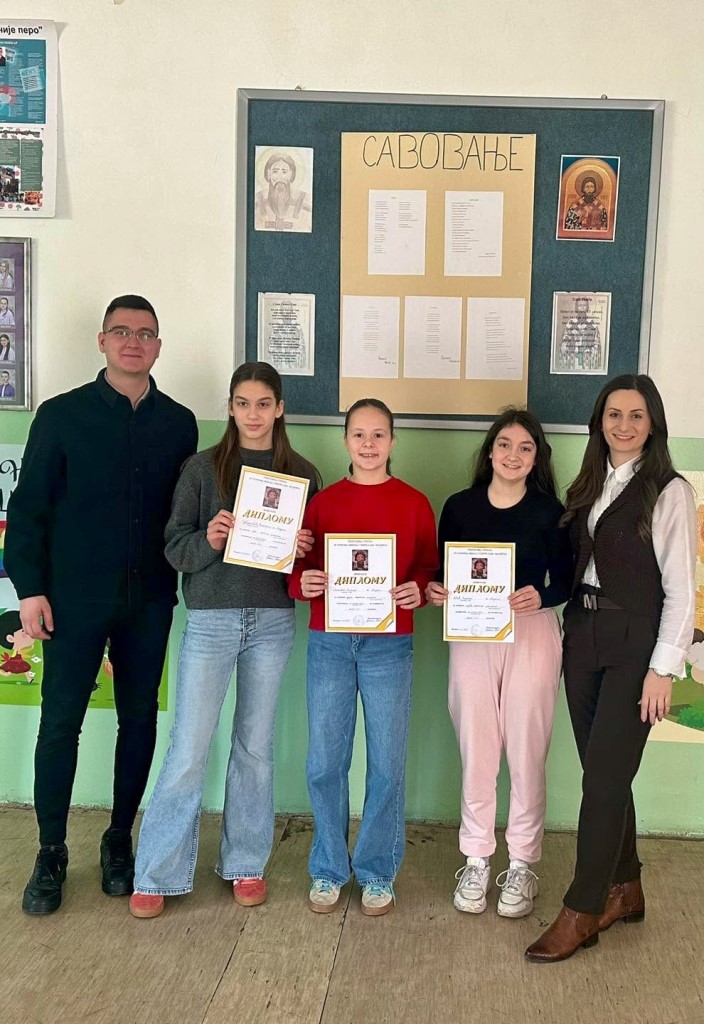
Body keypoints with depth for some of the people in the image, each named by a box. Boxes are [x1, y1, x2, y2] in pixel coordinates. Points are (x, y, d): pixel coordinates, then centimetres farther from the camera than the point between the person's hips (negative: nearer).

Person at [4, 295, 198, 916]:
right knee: (61, 721, 2)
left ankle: (120, 842, 26)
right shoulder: (62, 415, 0)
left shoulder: (179, 423, 6)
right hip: (74, 598, -2)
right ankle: (51, 854, 18)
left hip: (150, 601, 3)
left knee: (139, 718, 10)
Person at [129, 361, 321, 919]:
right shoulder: (203, 468, 2)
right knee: (189, 748, -1)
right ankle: (157, 874, 13)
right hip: (210, 620, -1)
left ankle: (247, 864, 25)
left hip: (273, 622, 2)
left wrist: (305, 550, -12)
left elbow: (318, 549, 10)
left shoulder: (302, 473, 6)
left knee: (256, 747, 10)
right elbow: (175, 547, -1)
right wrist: (209, 540, -21)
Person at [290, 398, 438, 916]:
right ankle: (328, 870, 25)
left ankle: (377, 873, 24)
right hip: (329, 643, 1)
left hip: (389, 646, -1)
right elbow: (300, 568, 8)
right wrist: (303, 582, -13)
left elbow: (429, 569, 6)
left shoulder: (414, 504, 3)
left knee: (387, 765, 5)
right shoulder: (323, 501, 6)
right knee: (324, 763, 6)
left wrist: (418, 591, -14)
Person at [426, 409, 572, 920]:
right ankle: (476, 860, 21)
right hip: (471, 636, 1)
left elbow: (564, 581, 1)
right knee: (477, 751, 5)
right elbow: (441, 574, 9)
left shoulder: (550, 511, 1)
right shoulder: (458, 507, 4)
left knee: (527, 753, 4)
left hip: (533, 634, -1)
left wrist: (540, 597, -19)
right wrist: (434, 591, -12)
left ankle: (523, 864, 20)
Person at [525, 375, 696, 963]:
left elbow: (680, 589, -9)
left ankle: (581, 913, 8)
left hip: (634, 646, -6)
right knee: (603, 772, 12)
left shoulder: (669, 492, -7)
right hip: (584, 638, 6)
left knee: (604, 776, -4)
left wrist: (663, 669, -13)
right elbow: (570, 567, 11)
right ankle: (624, 890, 29)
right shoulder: (588, 488, 11)